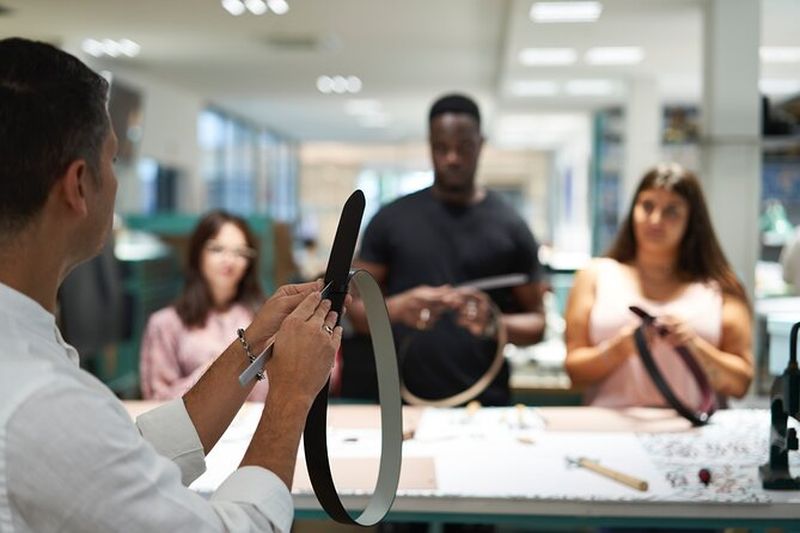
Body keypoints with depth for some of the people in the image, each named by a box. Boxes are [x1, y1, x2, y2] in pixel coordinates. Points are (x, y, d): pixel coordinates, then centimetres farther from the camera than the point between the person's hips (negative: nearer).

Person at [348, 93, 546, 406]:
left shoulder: (510, 226, 2)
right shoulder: (392, 219, 3)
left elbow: (536, 323, 4)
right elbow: (357, 309, 4)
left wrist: (495, 323, -17)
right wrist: (398, 308, -17)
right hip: (402, 401, 1)